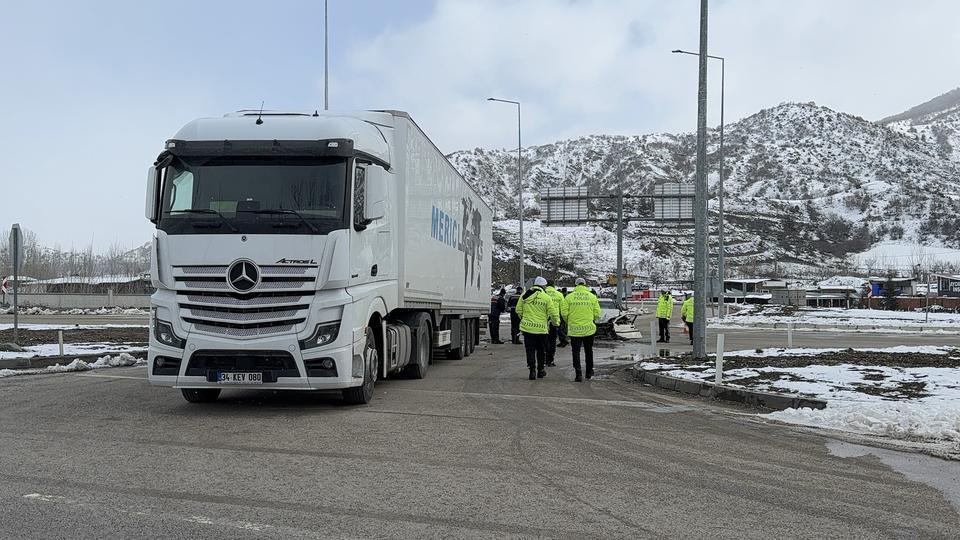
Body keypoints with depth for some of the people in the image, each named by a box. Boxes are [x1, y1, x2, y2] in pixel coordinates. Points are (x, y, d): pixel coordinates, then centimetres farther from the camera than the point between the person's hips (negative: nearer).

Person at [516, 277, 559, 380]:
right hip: (541, 328, -1)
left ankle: (532, 370, -3)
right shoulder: (547, 297, -6)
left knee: (530, 350, 6)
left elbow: (518, 310, 6)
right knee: (541, 350, 15)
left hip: (527, 327, 1)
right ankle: (541, 370, 24)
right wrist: (556, 322, 15)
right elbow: (553, 313, -5)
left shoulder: (525, 295, 2)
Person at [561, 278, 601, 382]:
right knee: (588, 351, 18)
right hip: (589, 329, 2)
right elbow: (597, 313, -2)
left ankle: (578, 374, -3)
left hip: (574, 329, -1)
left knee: (576, 352, 4)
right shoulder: (592, 297, 0)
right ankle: (589, 372, 28)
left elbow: (564, 313, -6)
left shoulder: (569, 297, -3)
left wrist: (569, 322, 12)